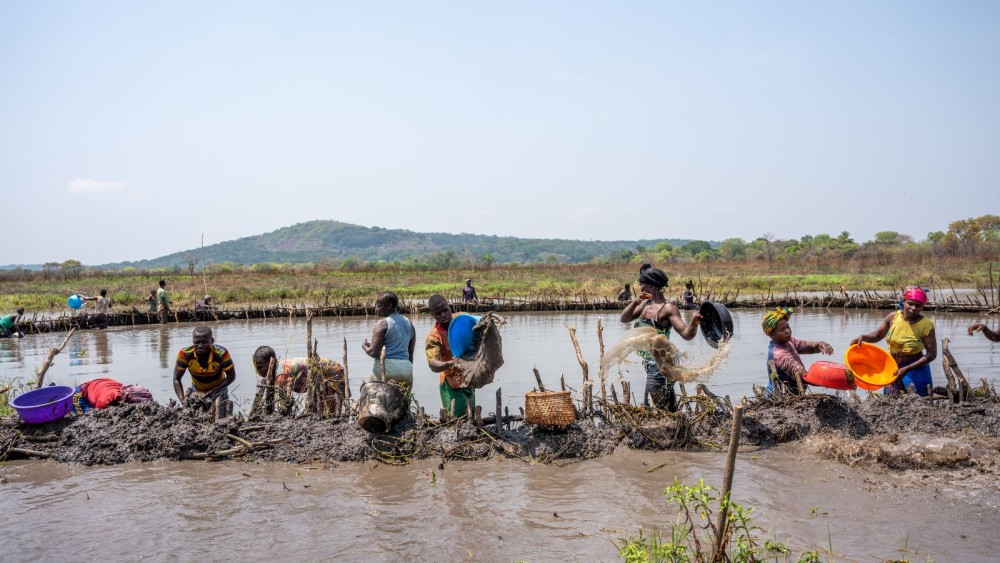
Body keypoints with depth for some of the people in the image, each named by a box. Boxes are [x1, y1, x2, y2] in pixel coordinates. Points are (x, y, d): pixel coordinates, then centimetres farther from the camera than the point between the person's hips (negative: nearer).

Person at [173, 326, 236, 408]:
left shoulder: (221, 354, -32)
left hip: (218, 389, -2)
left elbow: (231, 376, -20)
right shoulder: (185, 354, -27)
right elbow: (176, 379, -17)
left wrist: (213, 392, -33)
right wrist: (183, 400, -32)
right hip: (196, 390, 2)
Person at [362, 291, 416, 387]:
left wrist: (364, 346, 9)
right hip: (406, 368, 6)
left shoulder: (382, 324, -7)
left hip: (386, 368, -6)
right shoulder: (408, 323, 13)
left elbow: (373, 352, -11)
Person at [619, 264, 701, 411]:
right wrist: (635, 302, -10)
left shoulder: (668, 308, -15)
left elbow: (686, 334, -19)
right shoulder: (646, 303, 8)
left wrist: (694, 323, -41)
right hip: (651, 363, 8)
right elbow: (624, 319, 6)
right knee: (668, 410, 17)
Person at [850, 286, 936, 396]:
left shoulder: (926, 325, -16)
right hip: (892, 368, 3)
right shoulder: (893, 317, -7)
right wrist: (863, 337, -13)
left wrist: (906, 369, -20)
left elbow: (931, 354, -14)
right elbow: (878, 335, 8)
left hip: (915, 369, -3)